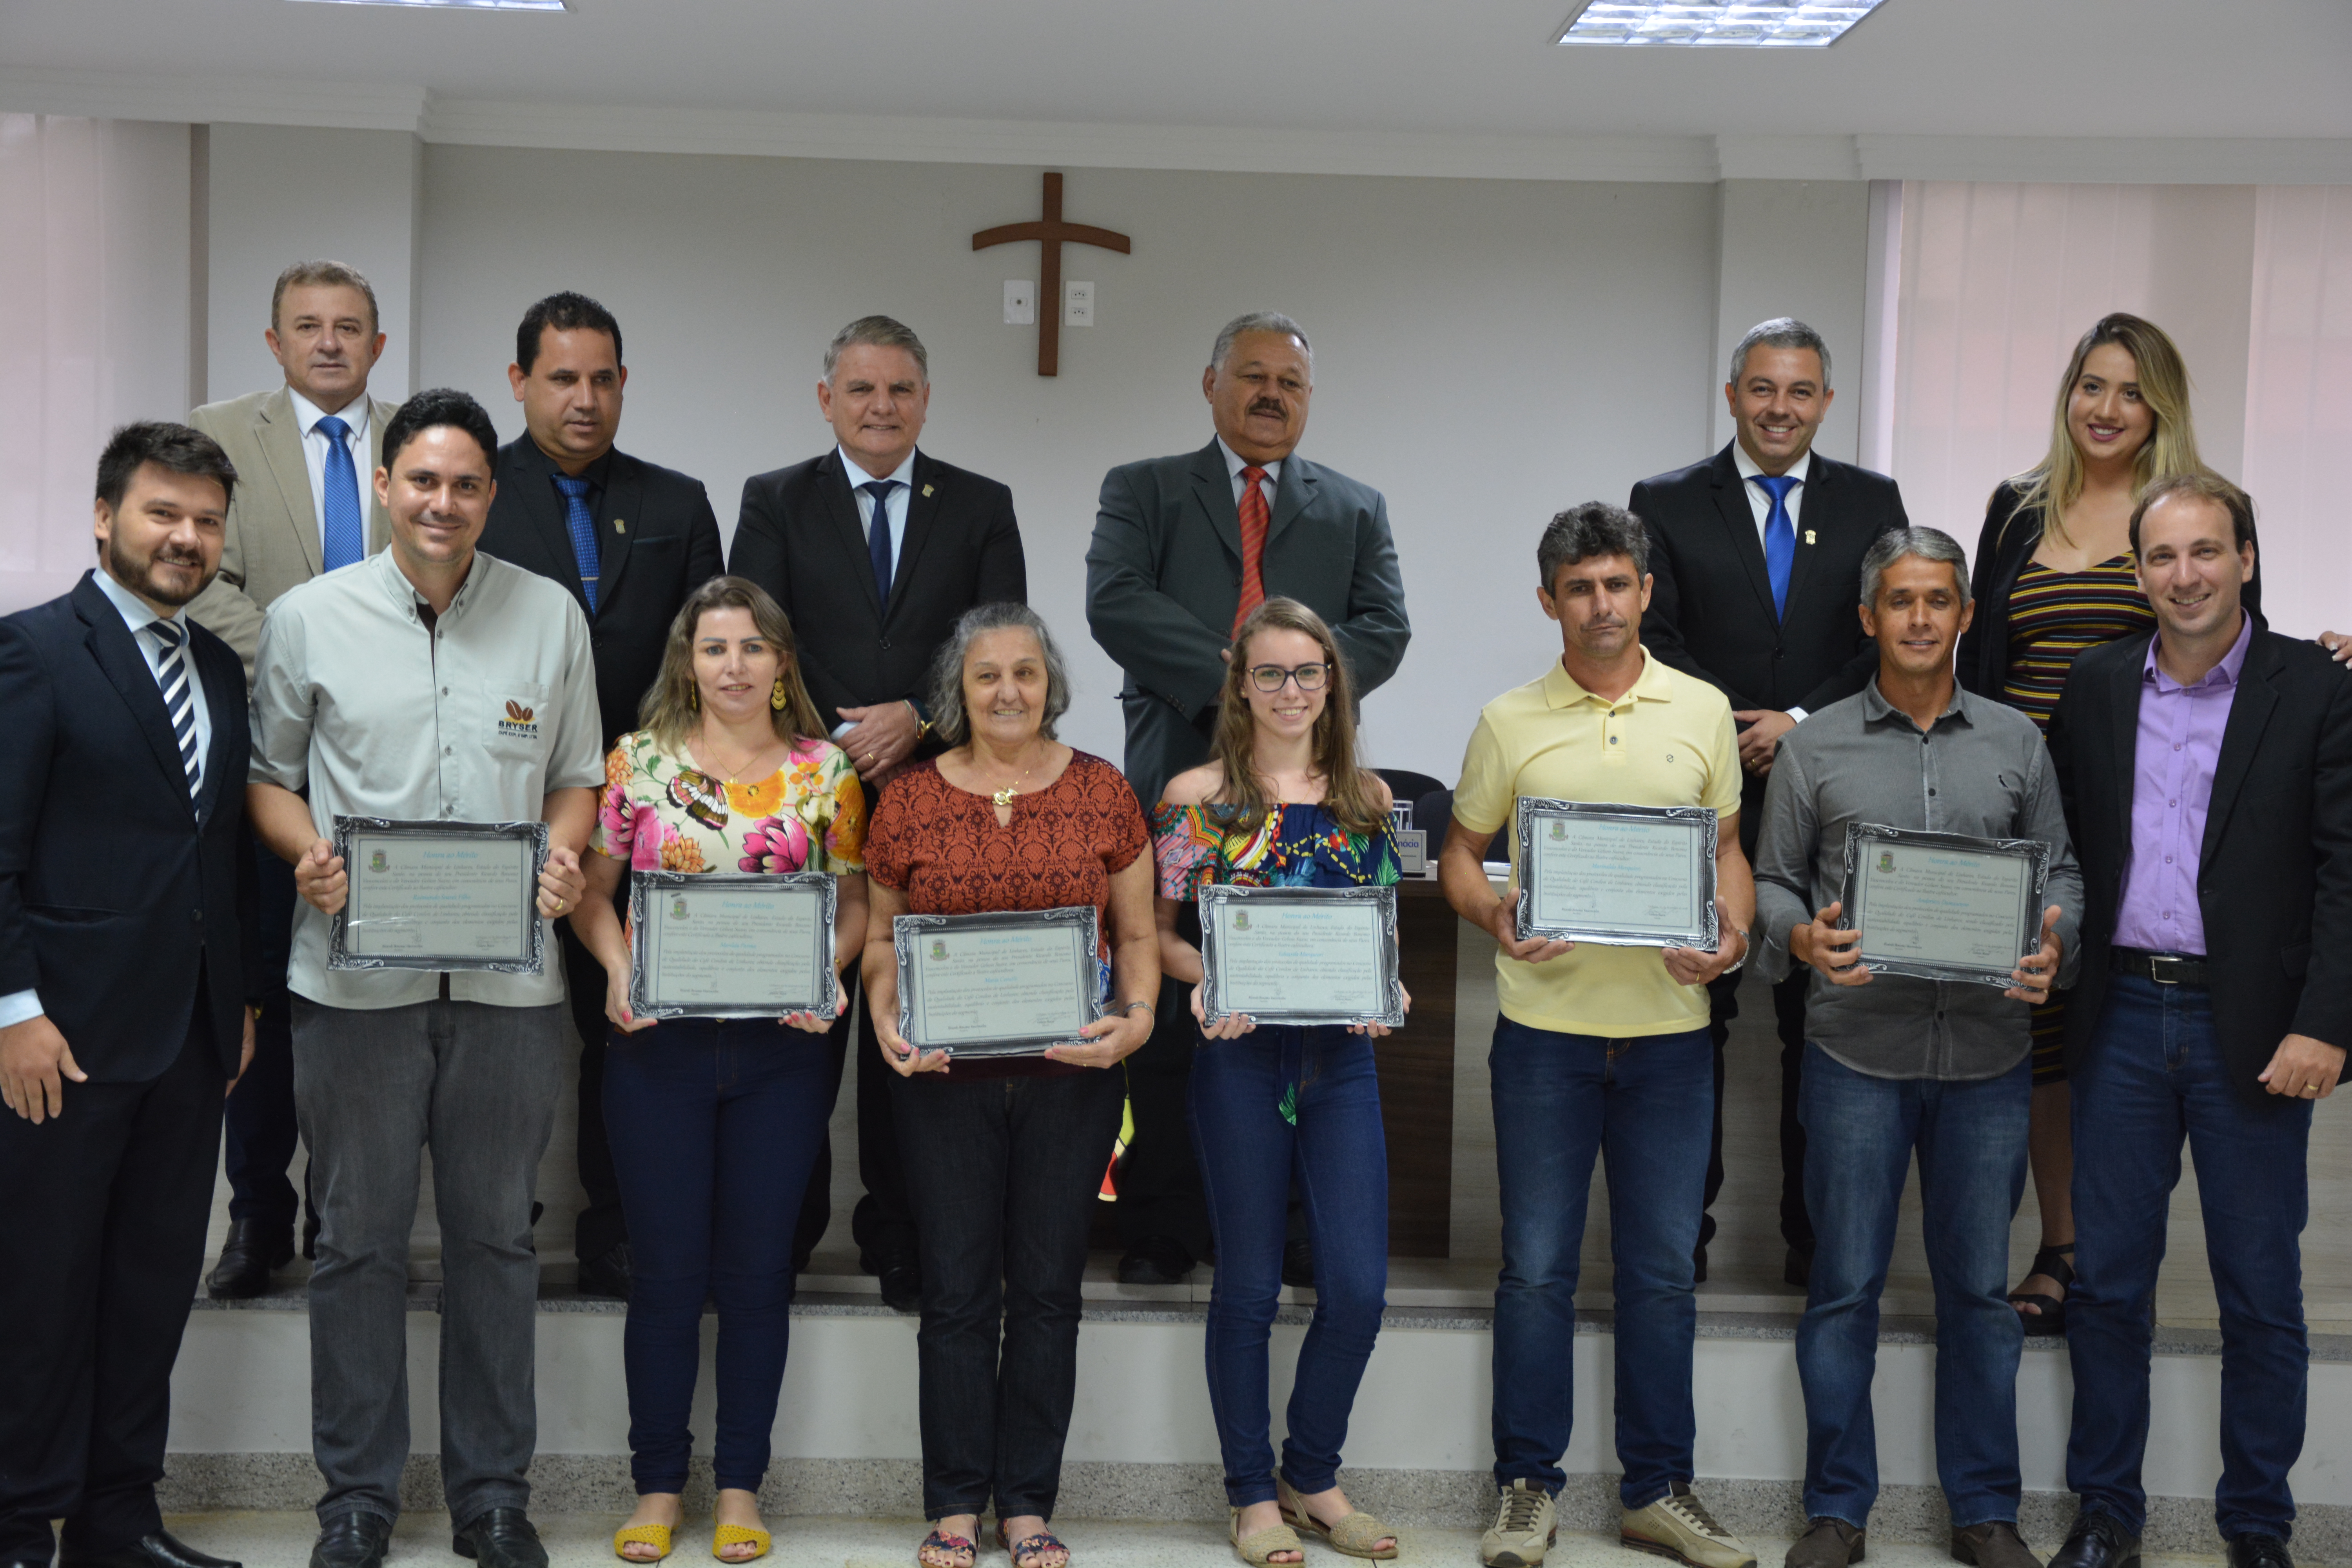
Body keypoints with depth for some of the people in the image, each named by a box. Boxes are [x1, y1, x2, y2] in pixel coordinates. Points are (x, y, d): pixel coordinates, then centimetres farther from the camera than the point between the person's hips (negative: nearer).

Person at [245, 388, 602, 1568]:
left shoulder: (551, 615, 6)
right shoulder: (307, 618, 3)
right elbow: (266, 775, 10)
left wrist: (564, 855, -8)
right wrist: (307, 851, -10)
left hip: (510, 977, 1)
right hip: (357, 975, -1)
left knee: (495, 1237, 9)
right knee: (360, 1238, 7)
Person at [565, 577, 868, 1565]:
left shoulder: (825, 772, 4)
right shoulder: (639, 760, 3)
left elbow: (853, 903, 6)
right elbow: (593, 891, 6)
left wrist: (824, 973, -12)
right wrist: (618, 968, -10)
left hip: (781, 1045, 1)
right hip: (659, 1041, 0)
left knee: (757, 1263, 6)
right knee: (667, 1266, 4)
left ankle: (741, 1487, 18)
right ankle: (657, 1486, 17)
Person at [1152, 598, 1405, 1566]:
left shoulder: (1367, 798, 9)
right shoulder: (1197, 797, -1)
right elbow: (1153, 931, 1)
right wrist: (1205, 980, -18)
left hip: (1342, 1054, 3)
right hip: (1240, 1052, -3)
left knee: (1358, 1285, 1)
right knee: (1249, 1283, 5)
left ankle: (1313, 1477, 21)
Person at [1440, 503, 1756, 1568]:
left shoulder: (1702, 711, 7)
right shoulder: (1510, 721, 3)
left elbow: (1727, 849, 12)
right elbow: (1461, 853, 9)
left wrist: (1732, 932, -7)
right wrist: (1494, 917, -12)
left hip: (1670, 1028, 1)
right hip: (1545, 1025, -1)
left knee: (1663, 1269, 8)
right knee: (1537, 1268, 5)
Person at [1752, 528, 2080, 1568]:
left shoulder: (2016, 743, 9)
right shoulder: (1813, 748, 4)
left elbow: (2061, 871, 11)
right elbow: (1772, 882, 6)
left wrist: (2055, 944, -9)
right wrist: (1803, 938, -14)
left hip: (1988, 1053, 1)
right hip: (1856, 1051, -1)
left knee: (1978, 1287, 9)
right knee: (1845, 1286, 4)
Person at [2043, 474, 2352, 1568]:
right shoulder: (2096, 686, 7)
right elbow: (2065, 848, 11)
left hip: (2252, 1031, -3)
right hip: (2120, 1017, 3)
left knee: (2261, 1293, 6)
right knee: (2107, 1280, 9)